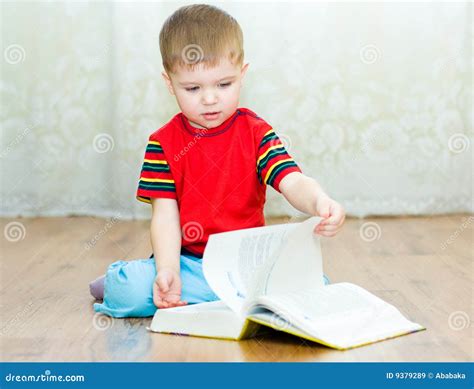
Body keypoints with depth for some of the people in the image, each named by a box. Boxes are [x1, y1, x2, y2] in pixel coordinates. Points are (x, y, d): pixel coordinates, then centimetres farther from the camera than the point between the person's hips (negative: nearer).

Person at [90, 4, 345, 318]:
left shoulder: (256, 133, 0)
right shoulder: (163, 144, 0)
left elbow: (293, 182, -14)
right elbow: (165, 215, -7)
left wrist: (320, 202, -39)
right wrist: (167, 272, -25)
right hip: (186, 260, -2)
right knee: (130, 291, -31)